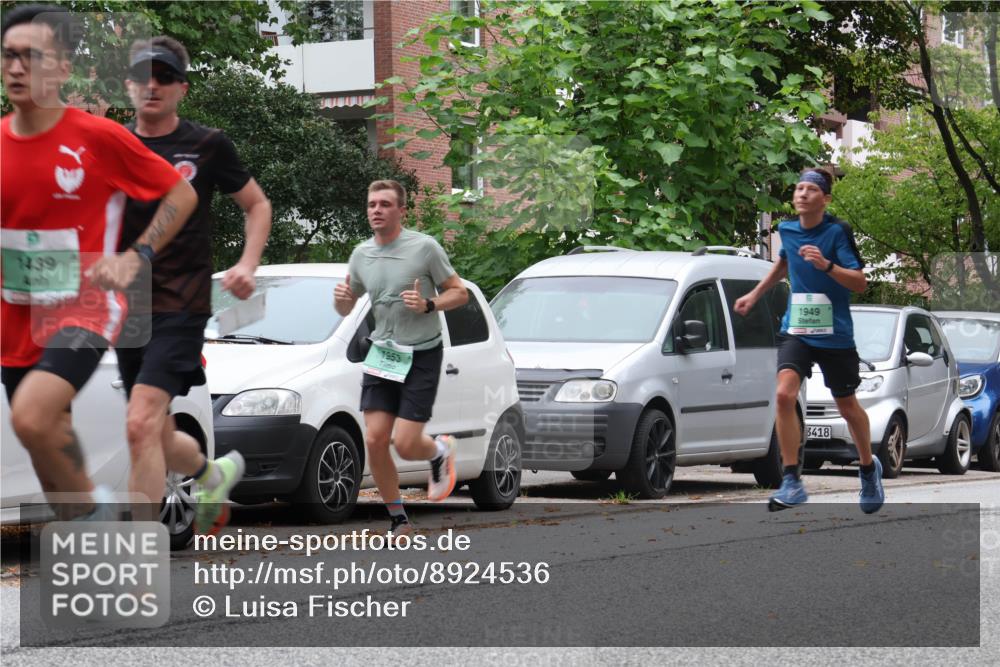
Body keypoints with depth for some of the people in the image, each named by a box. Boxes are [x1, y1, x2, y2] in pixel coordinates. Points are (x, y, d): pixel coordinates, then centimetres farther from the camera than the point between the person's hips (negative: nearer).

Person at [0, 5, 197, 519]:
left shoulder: (98, 137, -11)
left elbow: (182, 194, -2)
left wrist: (135, 256, -12)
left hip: (83, 308, -5)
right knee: (49, 456, 10)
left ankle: (93, 504, -5)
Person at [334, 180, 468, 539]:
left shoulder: (425, 247, -9)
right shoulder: (361, 254, 6)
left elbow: (460, 293, -3)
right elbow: (346, 308, 17)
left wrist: (428, 305, -21)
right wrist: (340, 298, -6)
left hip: (421, 356, -5)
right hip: (381, 354, 5)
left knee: (404, 444, -12)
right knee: (374, 441, -5)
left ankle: (440, 451, 25)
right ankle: (398, 520, 11)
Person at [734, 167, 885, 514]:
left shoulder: (837, 232, -11)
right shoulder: (788, 230, 3)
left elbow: (860, 283, -14)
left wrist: (826, 265, -29)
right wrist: (755, 294, 27)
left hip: (835, 336, -3)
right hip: (796, 330, 3)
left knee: (847, 407, 11)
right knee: (784, 394, -19)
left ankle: (869, 468, 39)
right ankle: (792, 482, -16)